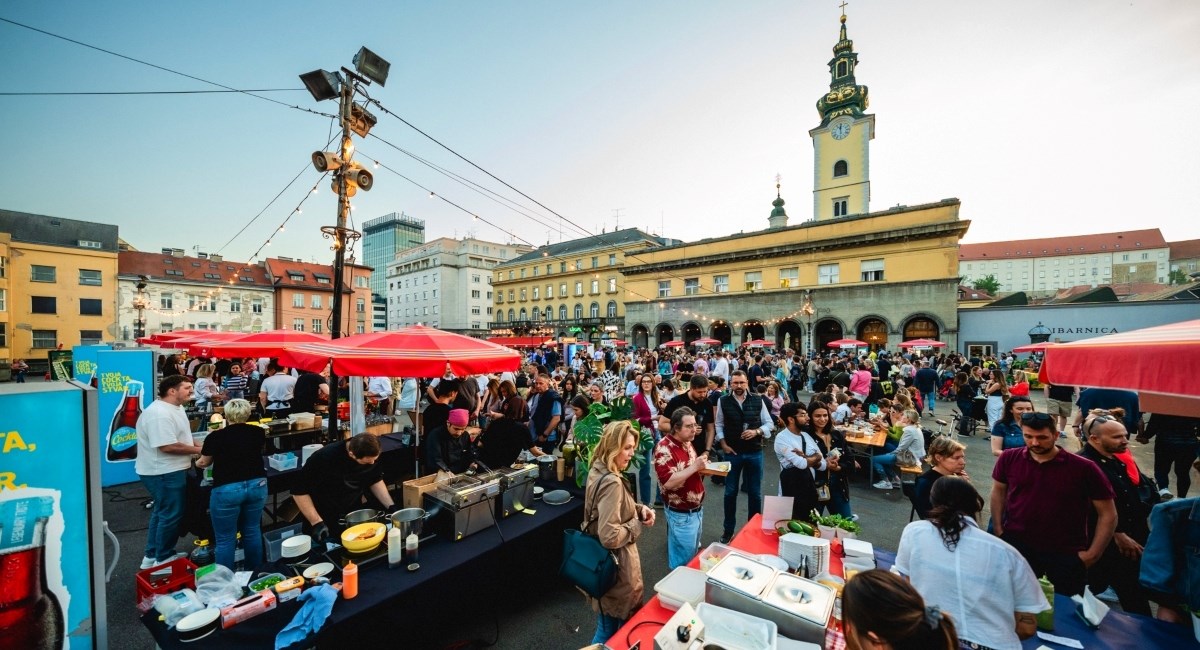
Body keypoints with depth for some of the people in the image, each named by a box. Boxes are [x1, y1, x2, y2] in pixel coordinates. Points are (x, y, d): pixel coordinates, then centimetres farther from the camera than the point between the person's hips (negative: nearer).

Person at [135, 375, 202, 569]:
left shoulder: (176, 408, 9)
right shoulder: (159, 414, -25)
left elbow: (182, 437, 18)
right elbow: (168, 446, -28)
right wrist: (198, 450, -18)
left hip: (170, 470, 11)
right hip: (164, 472, -11)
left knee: (161, 512, 21)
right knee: (171, 515, 1)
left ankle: (151, 556, 34)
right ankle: (163, 559, 16)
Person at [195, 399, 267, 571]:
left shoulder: (215, 437, -5)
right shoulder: (258, 432, 2)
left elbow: (204, 463, 15)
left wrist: (197, 463, 38)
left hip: (227, 490, -3)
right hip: (257, 485, 4)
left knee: (225, 539, 9)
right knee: (253, 531, 18)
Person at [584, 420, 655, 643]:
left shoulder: (598, 471, 0)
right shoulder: (612, 482, -30)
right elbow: (610, 537, -31)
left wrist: (639, 509, 0)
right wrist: (639, 524, -16)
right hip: (615, 567, -9)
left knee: (606, 629, 26)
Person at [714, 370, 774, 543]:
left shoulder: (758, 400, -2)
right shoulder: (723, 401, -4)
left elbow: (768, 423, 3)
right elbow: (719, 425, 1)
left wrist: (756, 432, -15)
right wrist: (723, 444, -8)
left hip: (754, 452, 1)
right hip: (732, 452, -1)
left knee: (755, 493, 14)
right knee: (730, 492, 11)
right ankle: (728, 530, 27)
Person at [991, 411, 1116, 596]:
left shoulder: (1083, 468, -13)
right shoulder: (1009, 459, -9)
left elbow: (1108, 514, -4)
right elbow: (998, 491, 8)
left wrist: (1093, 554, -6)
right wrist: (998, 530, 4)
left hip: (1066, 553, -1)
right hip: (1016, 545, 1)